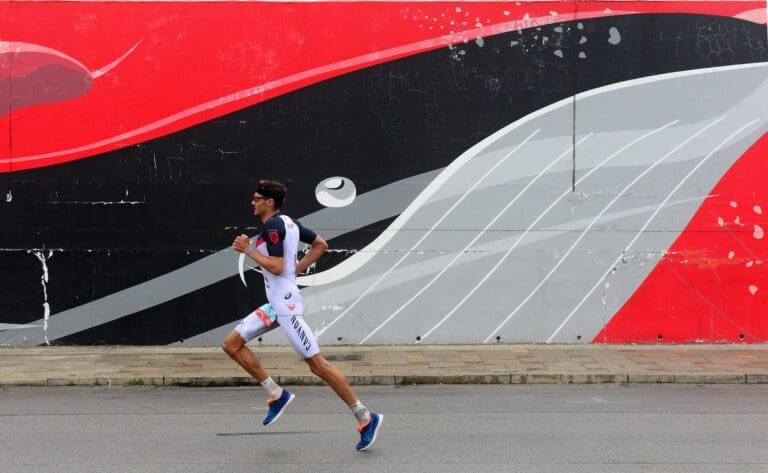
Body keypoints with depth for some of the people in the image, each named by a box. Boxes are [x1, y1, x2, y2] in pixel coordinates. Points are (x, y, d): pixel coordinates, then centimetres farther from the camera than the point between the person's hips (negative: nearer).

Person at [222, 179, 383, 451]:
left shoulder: (271, 225, -14)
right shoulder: (288, 221, 14)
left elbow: (276, 267, -23)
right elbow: (321, 245, 21)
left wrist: (248, 250, -11)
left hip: (285, 304, -10)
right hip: (276, 303, 10)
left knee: (317, 364, -8)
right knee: (231, 344, 9)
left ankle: (366, 418, -1)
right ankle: (277, 395, 11)